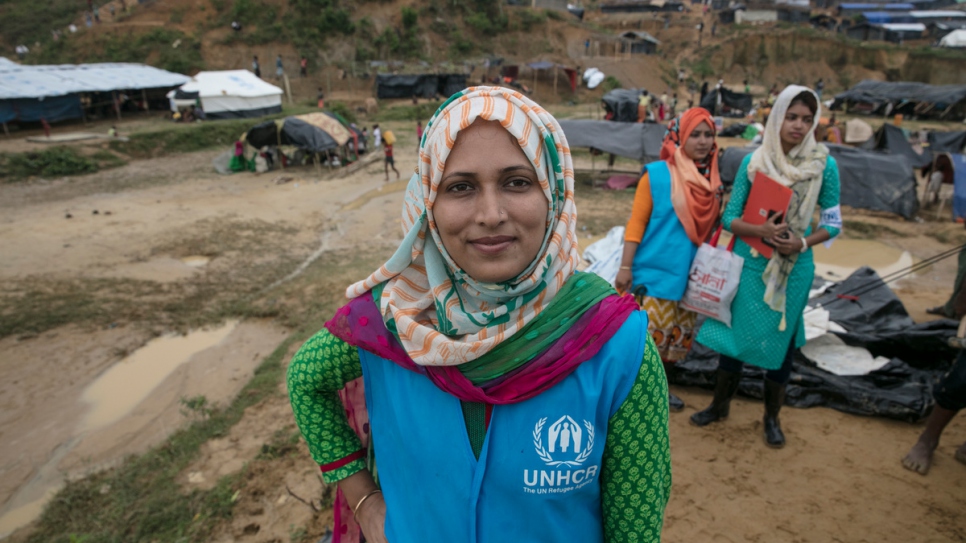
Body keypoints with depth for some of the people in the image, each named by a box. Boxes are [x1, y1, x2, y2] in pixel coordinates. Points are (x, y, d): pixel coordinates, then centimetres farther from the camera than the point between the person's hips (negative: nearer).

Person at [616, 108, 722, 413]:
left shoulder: (713, 181, 7)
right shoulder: (657, 174, -8)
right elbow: (636, 222, -10)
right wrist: (625, 267, -14)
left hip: (690, 273, 6)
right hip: (654, 271, -6)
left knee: (680, 334, 13)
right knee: (647, 332, -4)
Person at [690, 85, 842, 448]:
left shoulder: (824, 165, -6)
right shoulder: (753, 162, -5)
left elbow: (833, 223, 2)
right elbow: (729, 218, -3)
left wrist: (802, 242, -17)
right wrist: (761, 230, -21)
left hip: (794, 268, 0)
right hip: (750, 263, 0)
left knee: (781, 340, 10)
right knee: (734, 333, 9)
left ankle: (772, 418, 31)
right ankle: (720, 405, 31)